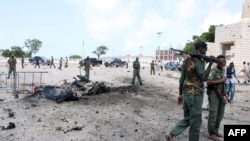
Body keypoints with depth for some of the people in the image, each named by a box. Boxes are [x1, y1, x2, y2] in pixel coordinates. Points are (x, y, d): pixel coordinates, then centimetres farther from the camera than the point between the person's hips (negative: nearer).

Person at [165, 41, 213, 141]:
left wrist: (180, 94, 16)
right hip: (195, 94, -8)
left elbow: (182, 78, 13)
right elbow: (203, 78, -16)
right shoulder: (199, 60, -13)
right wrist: (210, 64, -10)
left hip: (186, 93, 8)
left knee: (187, 119, 17)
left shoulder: (187, 60, 12)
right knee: (195, 122, 6)